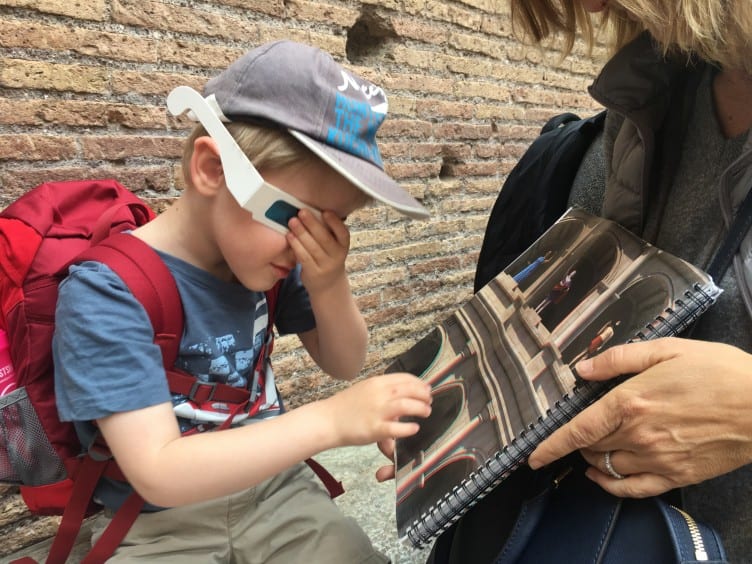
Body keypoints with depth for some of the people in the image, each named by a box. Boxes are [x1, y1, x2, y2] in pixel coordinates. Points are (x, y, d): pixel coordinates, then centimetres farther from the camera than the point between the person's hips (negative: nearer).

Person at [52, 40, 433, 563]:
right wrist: (330, 419, -35)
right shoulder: (108, 290, -22)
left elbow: (344, 364, 2)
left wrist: (329, 284, -17)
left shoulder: (270, 252, -7)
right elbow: (159, 474, -28)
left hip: (275, 488, 4)